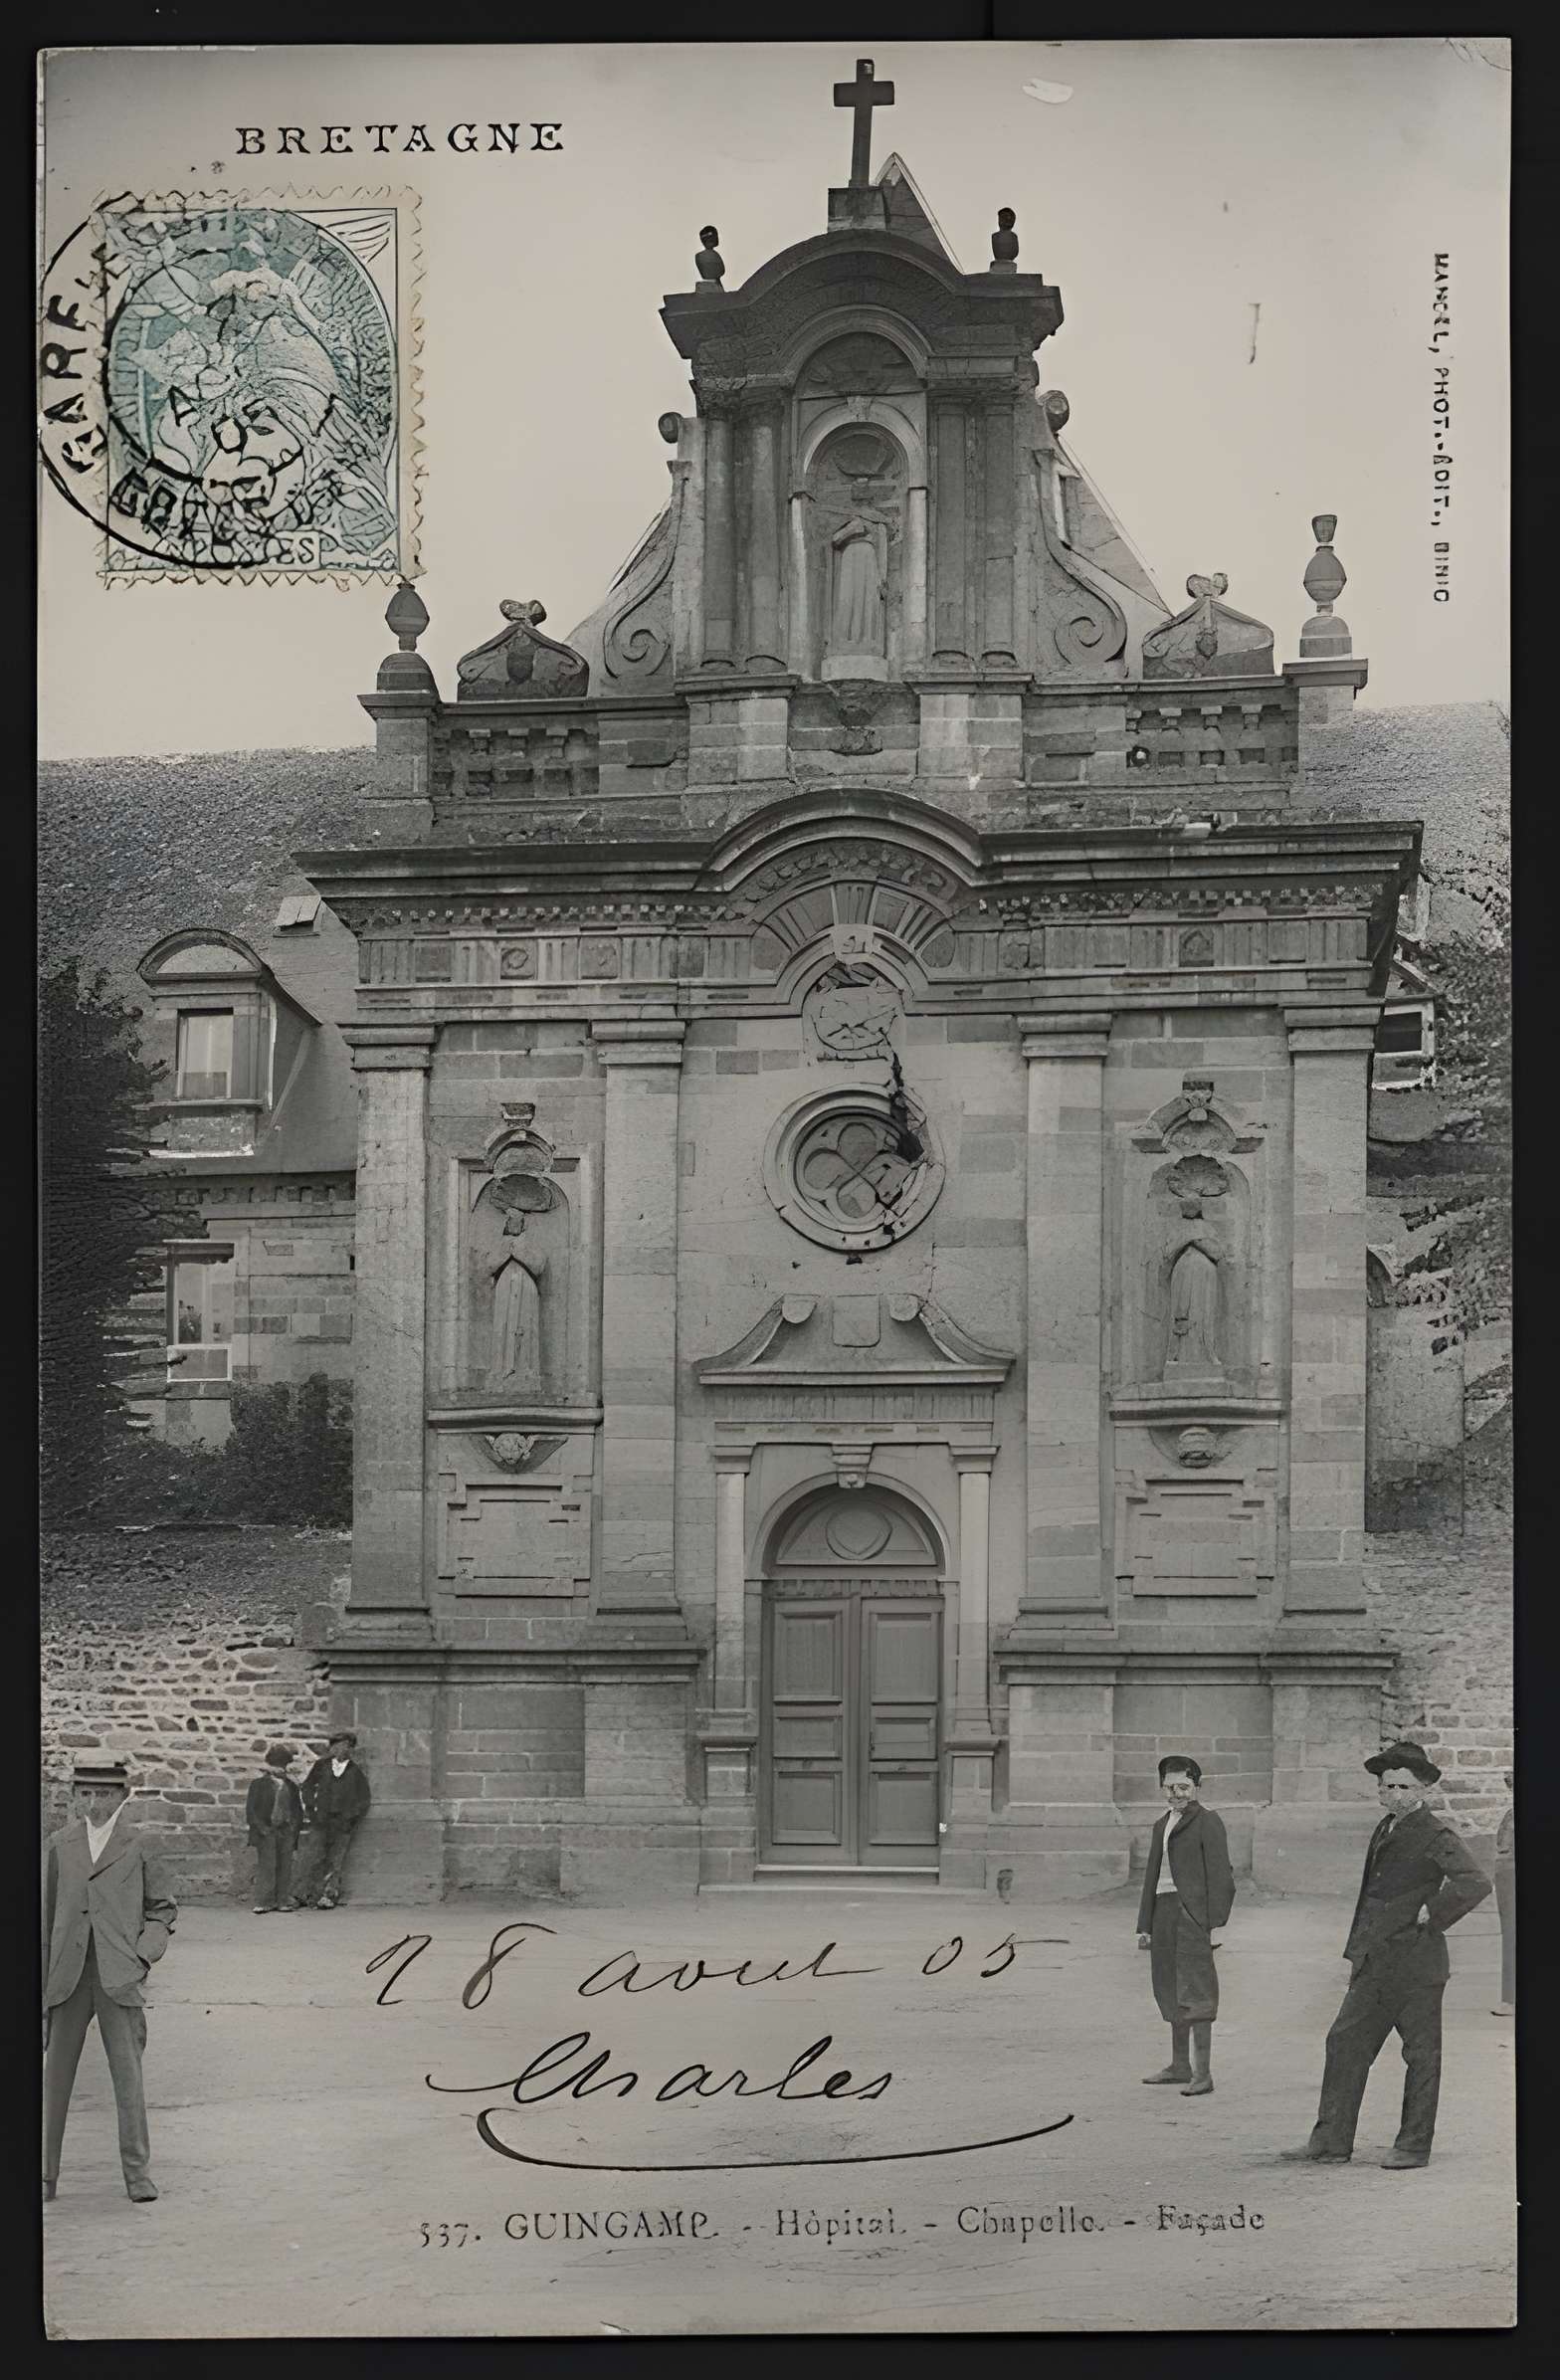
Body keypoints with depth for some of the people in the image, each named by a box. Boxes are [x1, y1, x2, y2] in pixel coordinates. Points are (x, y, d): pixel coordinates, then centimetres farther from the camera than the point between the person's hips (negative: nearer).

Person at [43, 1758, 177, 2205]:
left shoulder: (137, 1846, 4)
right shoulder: (60, 1845, 9)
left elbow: (162, 1909, 11)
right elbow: (45, 1916, 13)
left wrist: (144, 1956, -4)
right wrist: (42, 1981, 11)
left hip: (118, 1978, -2)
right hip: (67, 1977, 2)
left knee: (128, 2075, -3)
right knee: (55, 2075, 5)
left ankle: (137, 2173, 4)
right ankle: (46, 2174, 14)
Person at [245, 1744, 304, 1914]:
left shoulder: (291, 1784, 12)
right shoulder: (260, 1782, 1)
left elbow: (297, 1808, 19)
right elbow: (250, 1808, -1)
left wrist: (294, 1826, 5)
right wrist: (261, 1827, -10)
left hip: (286, 1830, 4)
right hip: (266, 1830, -4)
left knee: (285, 1865, 3)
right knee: (266, 1865, -8)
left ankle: (283, 1900, 9)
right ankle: (263, 1902, -7)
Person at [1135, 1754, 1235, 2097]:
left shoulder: (1207, 1821, -3)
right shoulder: (1161, 1825, 20)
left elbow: (1219, 1874, -9)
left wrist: (1216, 1923, -15)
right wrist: (1145, 1925, 18)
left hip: (1192, 1911, -8)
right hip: (1164, 1911, 8)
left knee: (1194, 1991, -11)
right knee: (1170, 1990, 12)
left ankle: (1202, 2074, -12)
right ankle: (1180, 2066, 22)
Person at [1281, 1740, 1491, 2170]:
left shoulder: (1435, 1833, -11)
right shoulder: (1385, 1830, 16)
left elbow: (1476, 1881, -23)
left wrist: (1432, 1914, -17)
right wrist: (1356, 1952, 20)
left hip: (1416, 1963, -8)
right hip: (1375, 1965, 8)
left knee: (1421, 2054, 3)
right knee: (1345, 2043, 5)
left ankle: (1414, 2146, 12)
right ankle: (1331, 2142, 9)